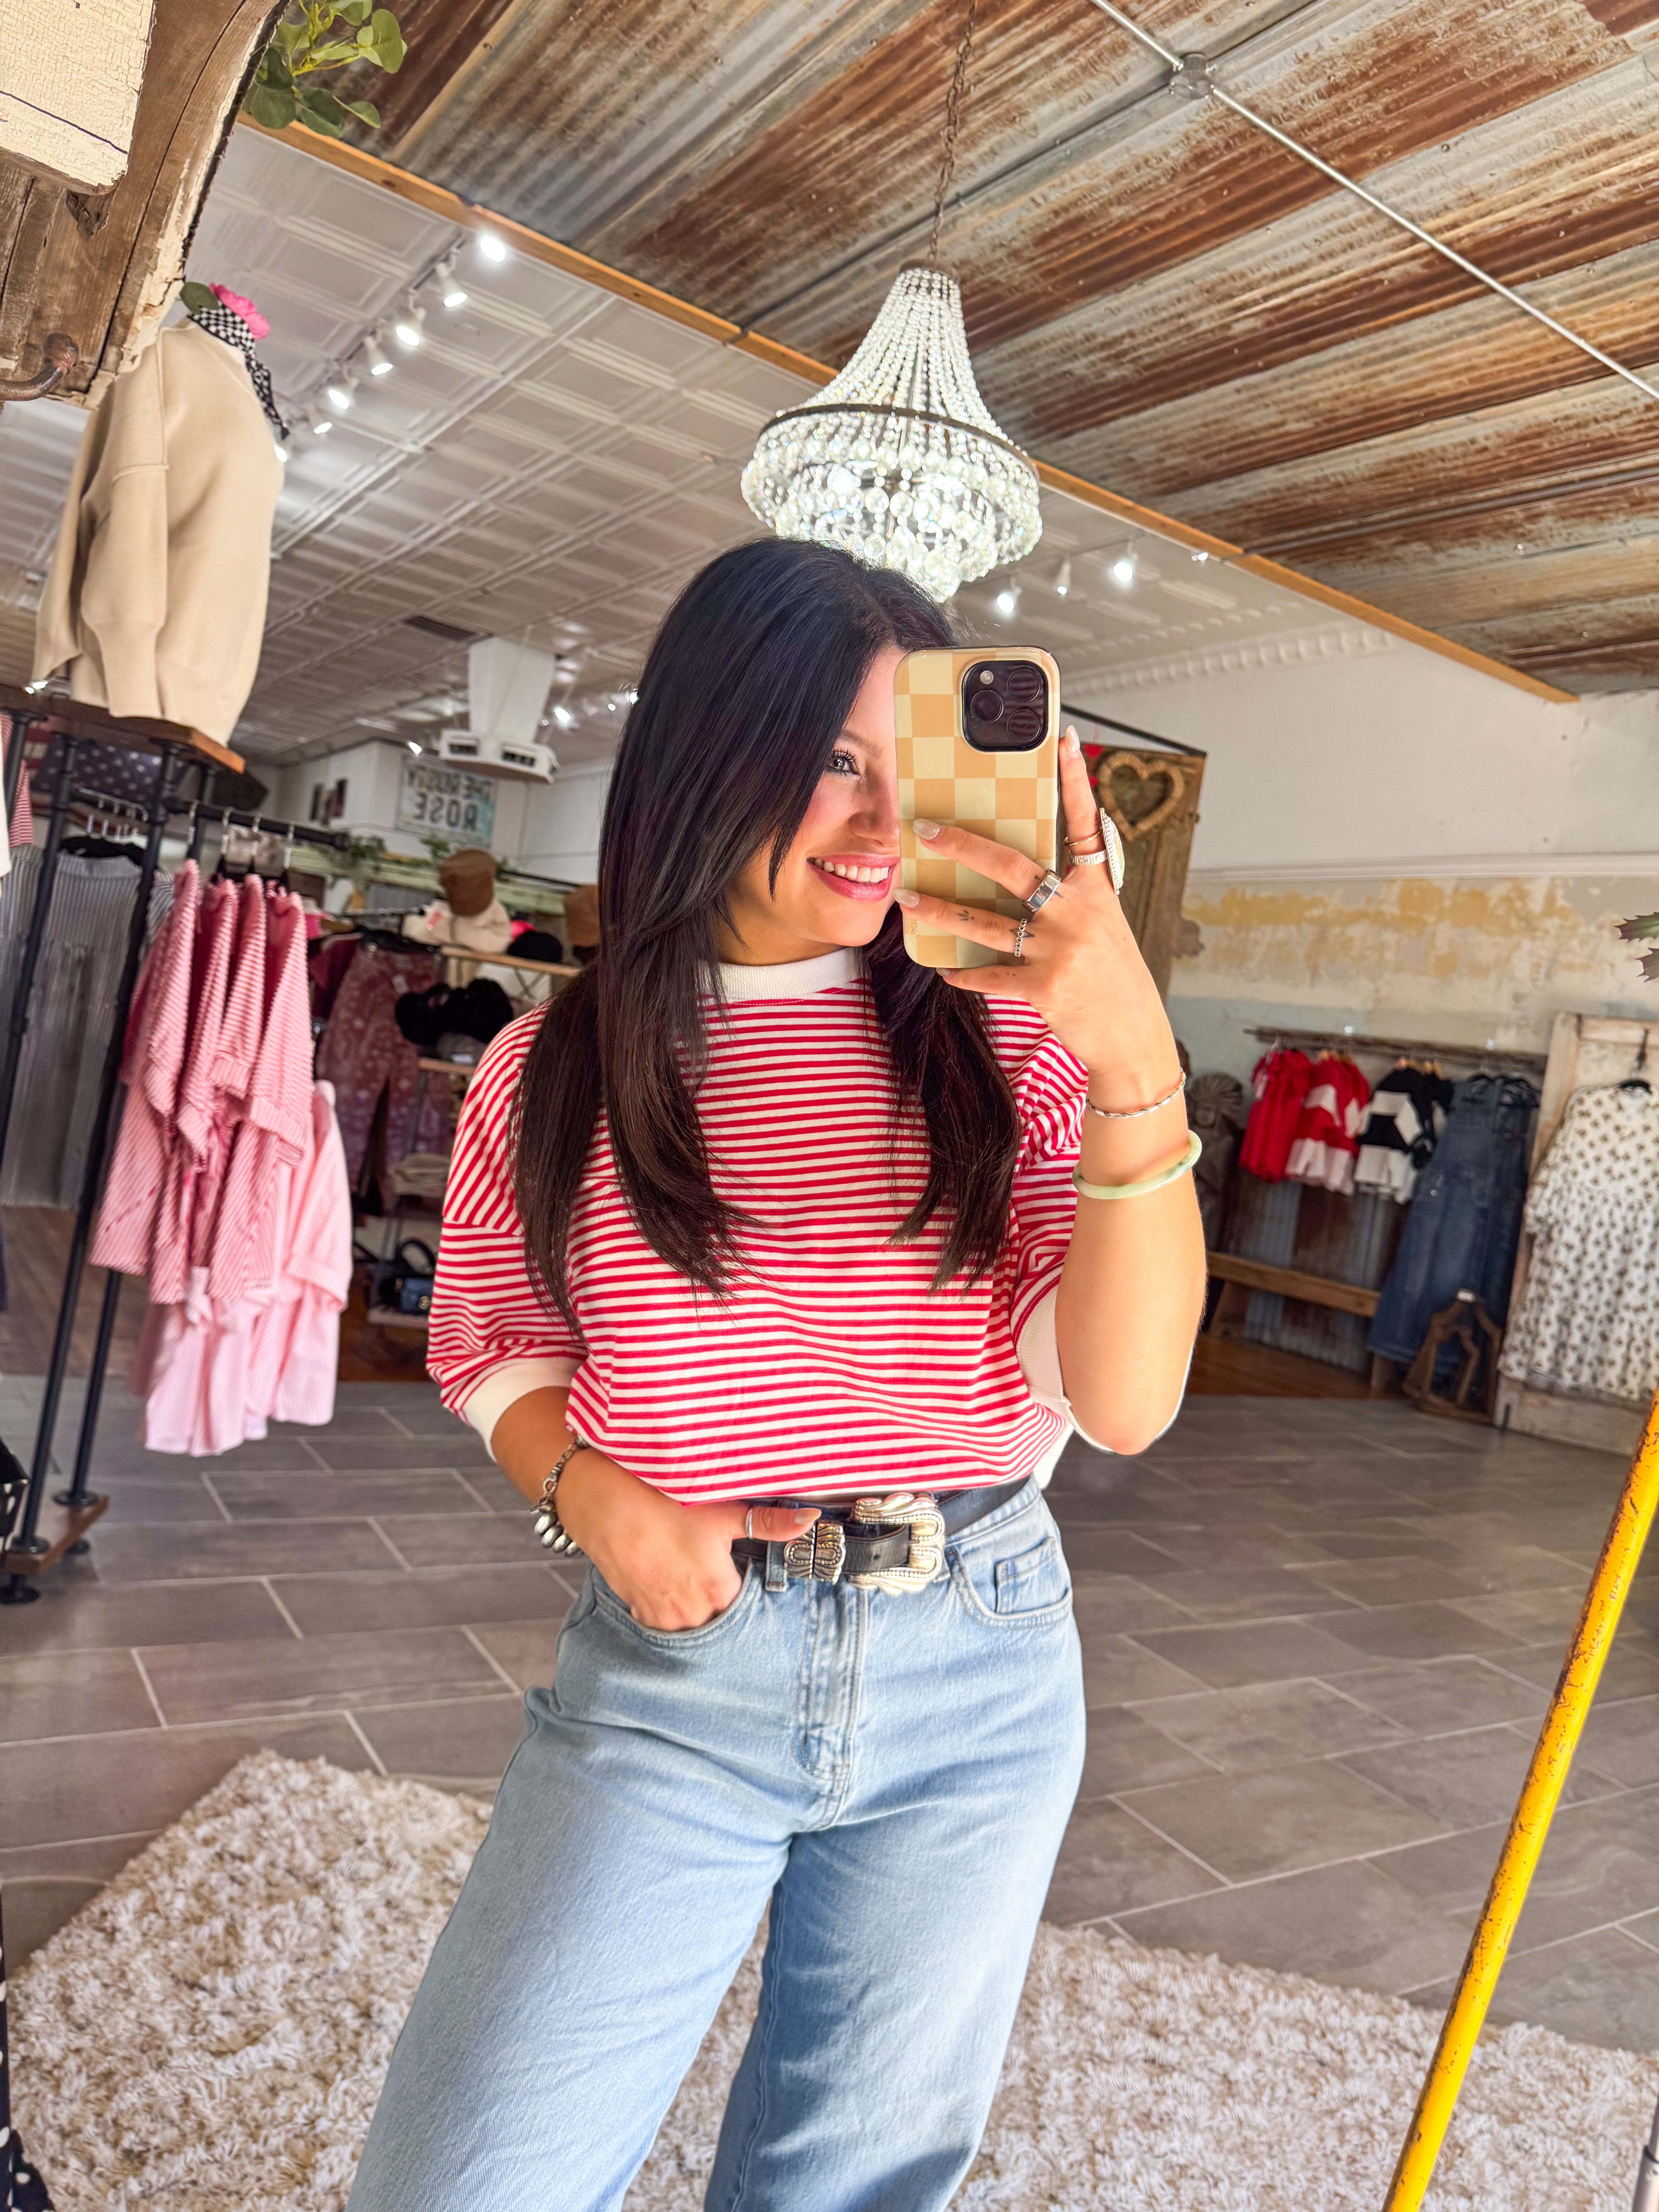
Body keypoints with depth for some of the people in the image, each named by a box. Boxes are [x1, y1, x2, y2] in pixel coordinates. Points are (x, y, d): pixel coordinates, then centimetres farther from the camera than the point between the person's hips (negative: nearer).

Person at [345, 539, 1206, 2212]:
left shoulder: (1005, 1037, -6)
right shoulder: (554, 1067, -4)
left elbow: (1125, 1401, -14)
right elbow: (491, 1346, 9)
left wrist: (1138, 1067, -27)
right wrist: (597, 1499, -11)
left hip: (977, 1668, 1)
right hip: (672, 1660, 0)